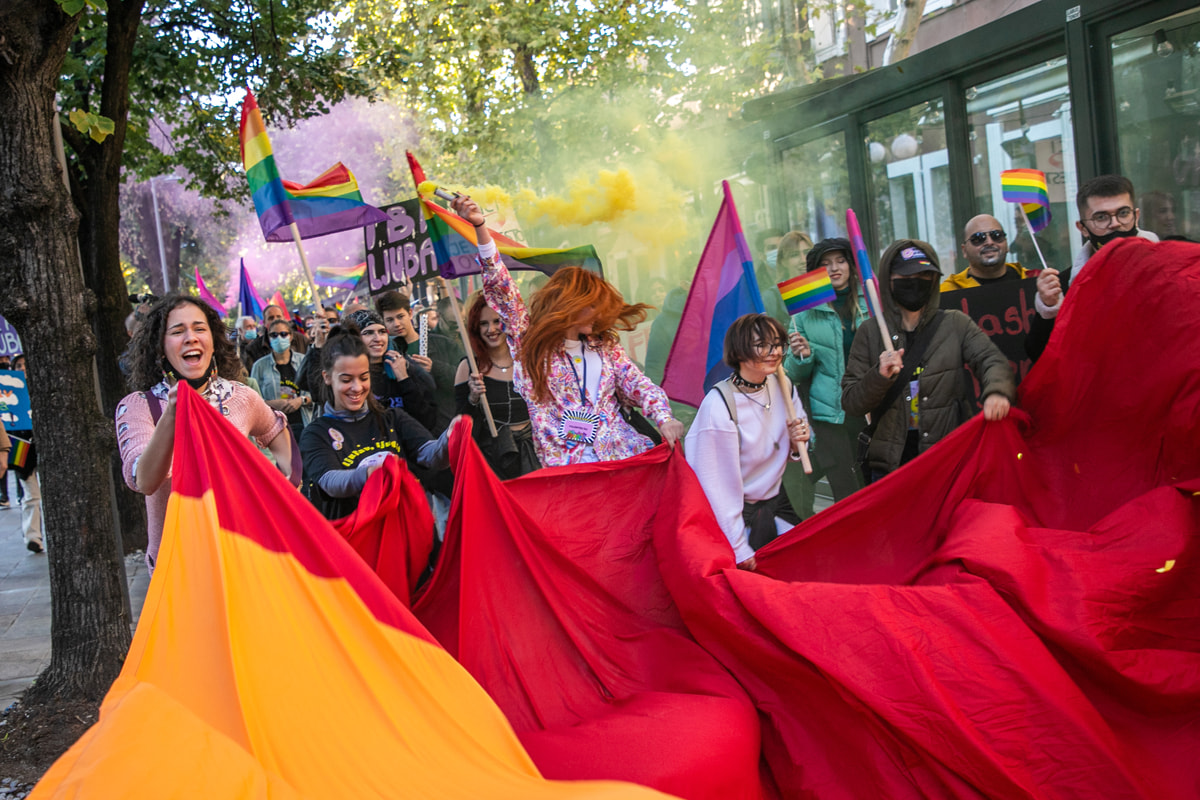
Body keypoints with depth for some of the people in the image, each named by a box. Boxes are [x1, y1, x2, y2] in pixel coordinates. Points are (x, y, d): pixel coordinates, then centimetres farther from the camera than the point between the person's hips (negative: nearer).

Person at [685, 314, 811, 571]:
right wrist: (740, 550, -16)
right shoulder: (719, 405, -25)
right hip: (738, 513, -6)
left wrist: (797, 443, -14)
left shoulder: (783, 386, -4)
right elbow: (720, 484, -21)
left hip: (775, 501, 6)